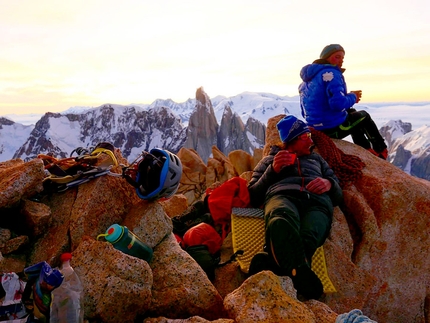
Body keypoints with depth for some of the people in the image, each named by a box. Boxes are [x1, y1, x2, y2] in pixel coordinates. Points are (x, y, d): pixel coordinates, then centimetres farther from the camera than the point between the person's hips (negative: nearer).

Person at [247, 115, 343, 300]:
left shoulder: (317, 159, 41)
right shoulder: (270, 159, 35)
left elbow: (338, 195, 30)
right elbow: (254, 197, 21)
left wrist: (329, 184, 5)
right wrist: (273, 170, 7)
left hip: (318, 200, 2)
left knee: (307, 237, -40)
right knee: (281, 222, -43)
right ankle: (302, 275, -63)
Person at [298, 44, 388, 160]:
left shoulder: (310, 76, 12)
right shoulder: (331, 73, -16)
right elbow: (339, 104, -28)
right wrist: (352, 97, -6)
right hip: (334, 129, -8)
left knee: (352, 113, 33)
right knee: (364, 116, 19)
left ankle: (366, 149, 37)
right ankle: (381, 150, 38)